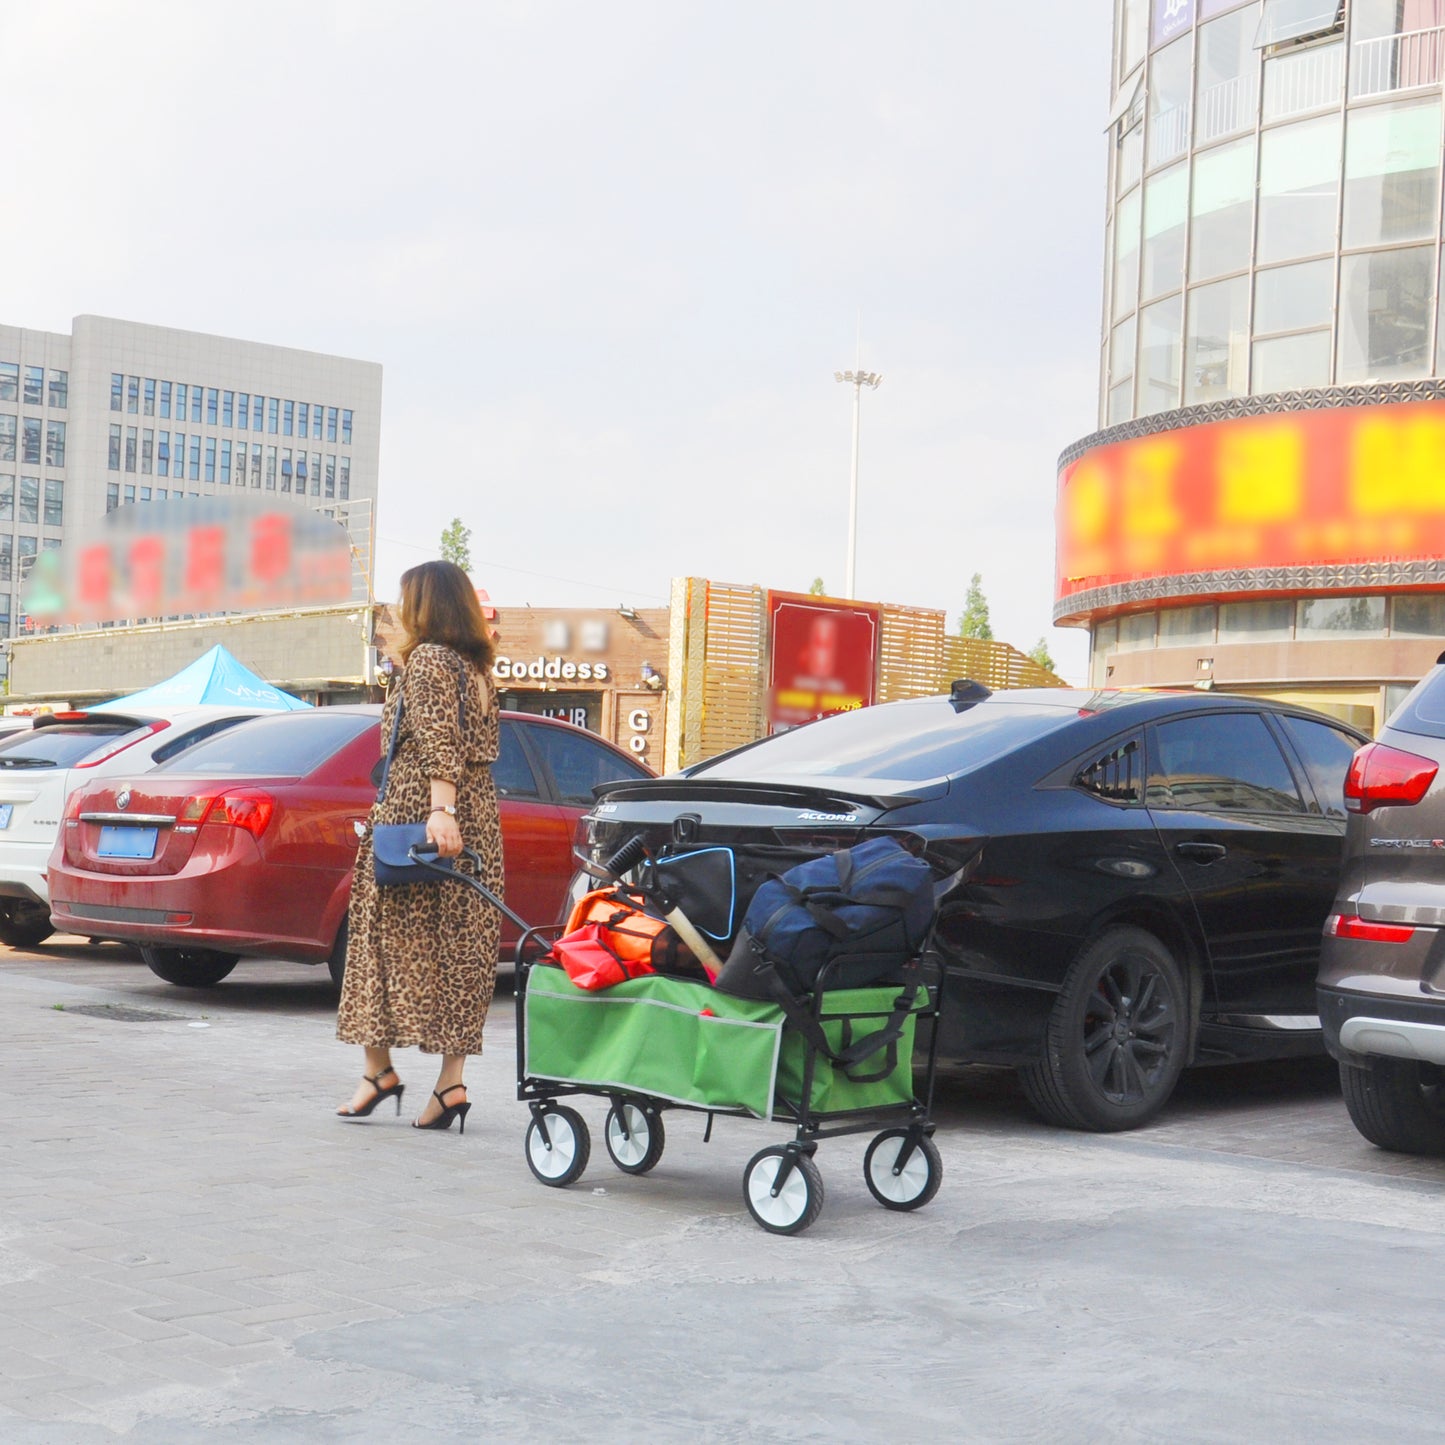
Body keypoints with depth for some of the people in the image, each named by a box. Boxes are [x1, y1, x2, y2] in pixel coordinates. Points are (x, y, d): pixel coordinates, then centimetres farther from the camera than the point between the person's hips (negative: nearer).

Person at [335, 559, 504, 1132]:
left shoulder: (427, 659, -7)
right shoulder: (477, 668, 17)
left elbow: (437, 742, -18)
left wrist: (439, 809, -26)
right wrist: (449, 810, 12)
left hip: (415, 814, -7)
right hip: (479, 822, 7)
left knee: (387, 935, 4)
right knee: (459, 949, 4)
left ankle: (379, 1068, 8)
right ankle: (451, 1081, 1)